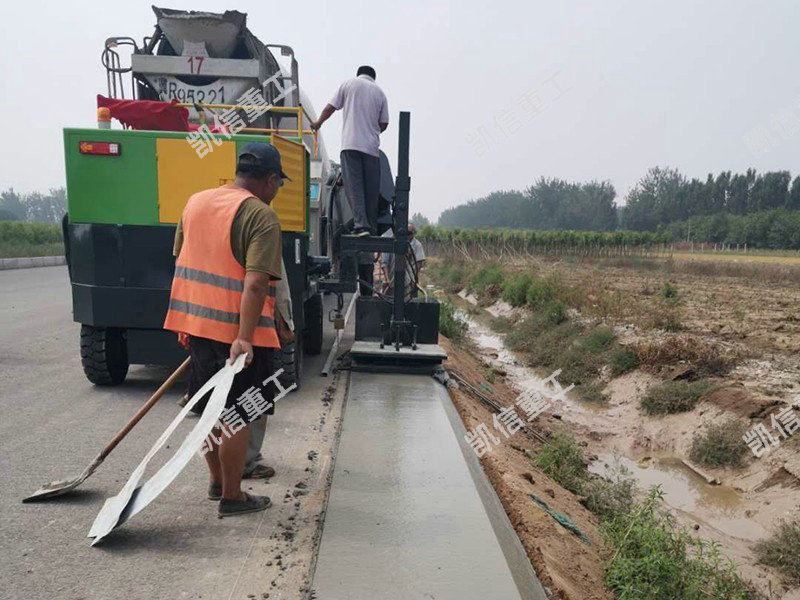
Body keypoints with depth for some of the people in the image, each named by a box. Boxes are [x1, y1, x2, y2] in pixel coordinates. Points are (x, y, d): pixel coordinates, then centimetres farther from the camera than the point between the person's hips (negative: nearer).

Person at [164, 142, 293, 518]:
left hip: (196, 321, 8)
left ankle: (216, 481, 36)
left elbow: (182, 260, 18)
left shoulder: (196, 201, 11)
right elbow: (255, 282, -24)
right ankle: (232, 497, 19)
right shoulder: (261, 216, -14)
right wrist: (245, 338, -27)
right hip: (237, 331, -8)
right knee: (237, 417, 6)